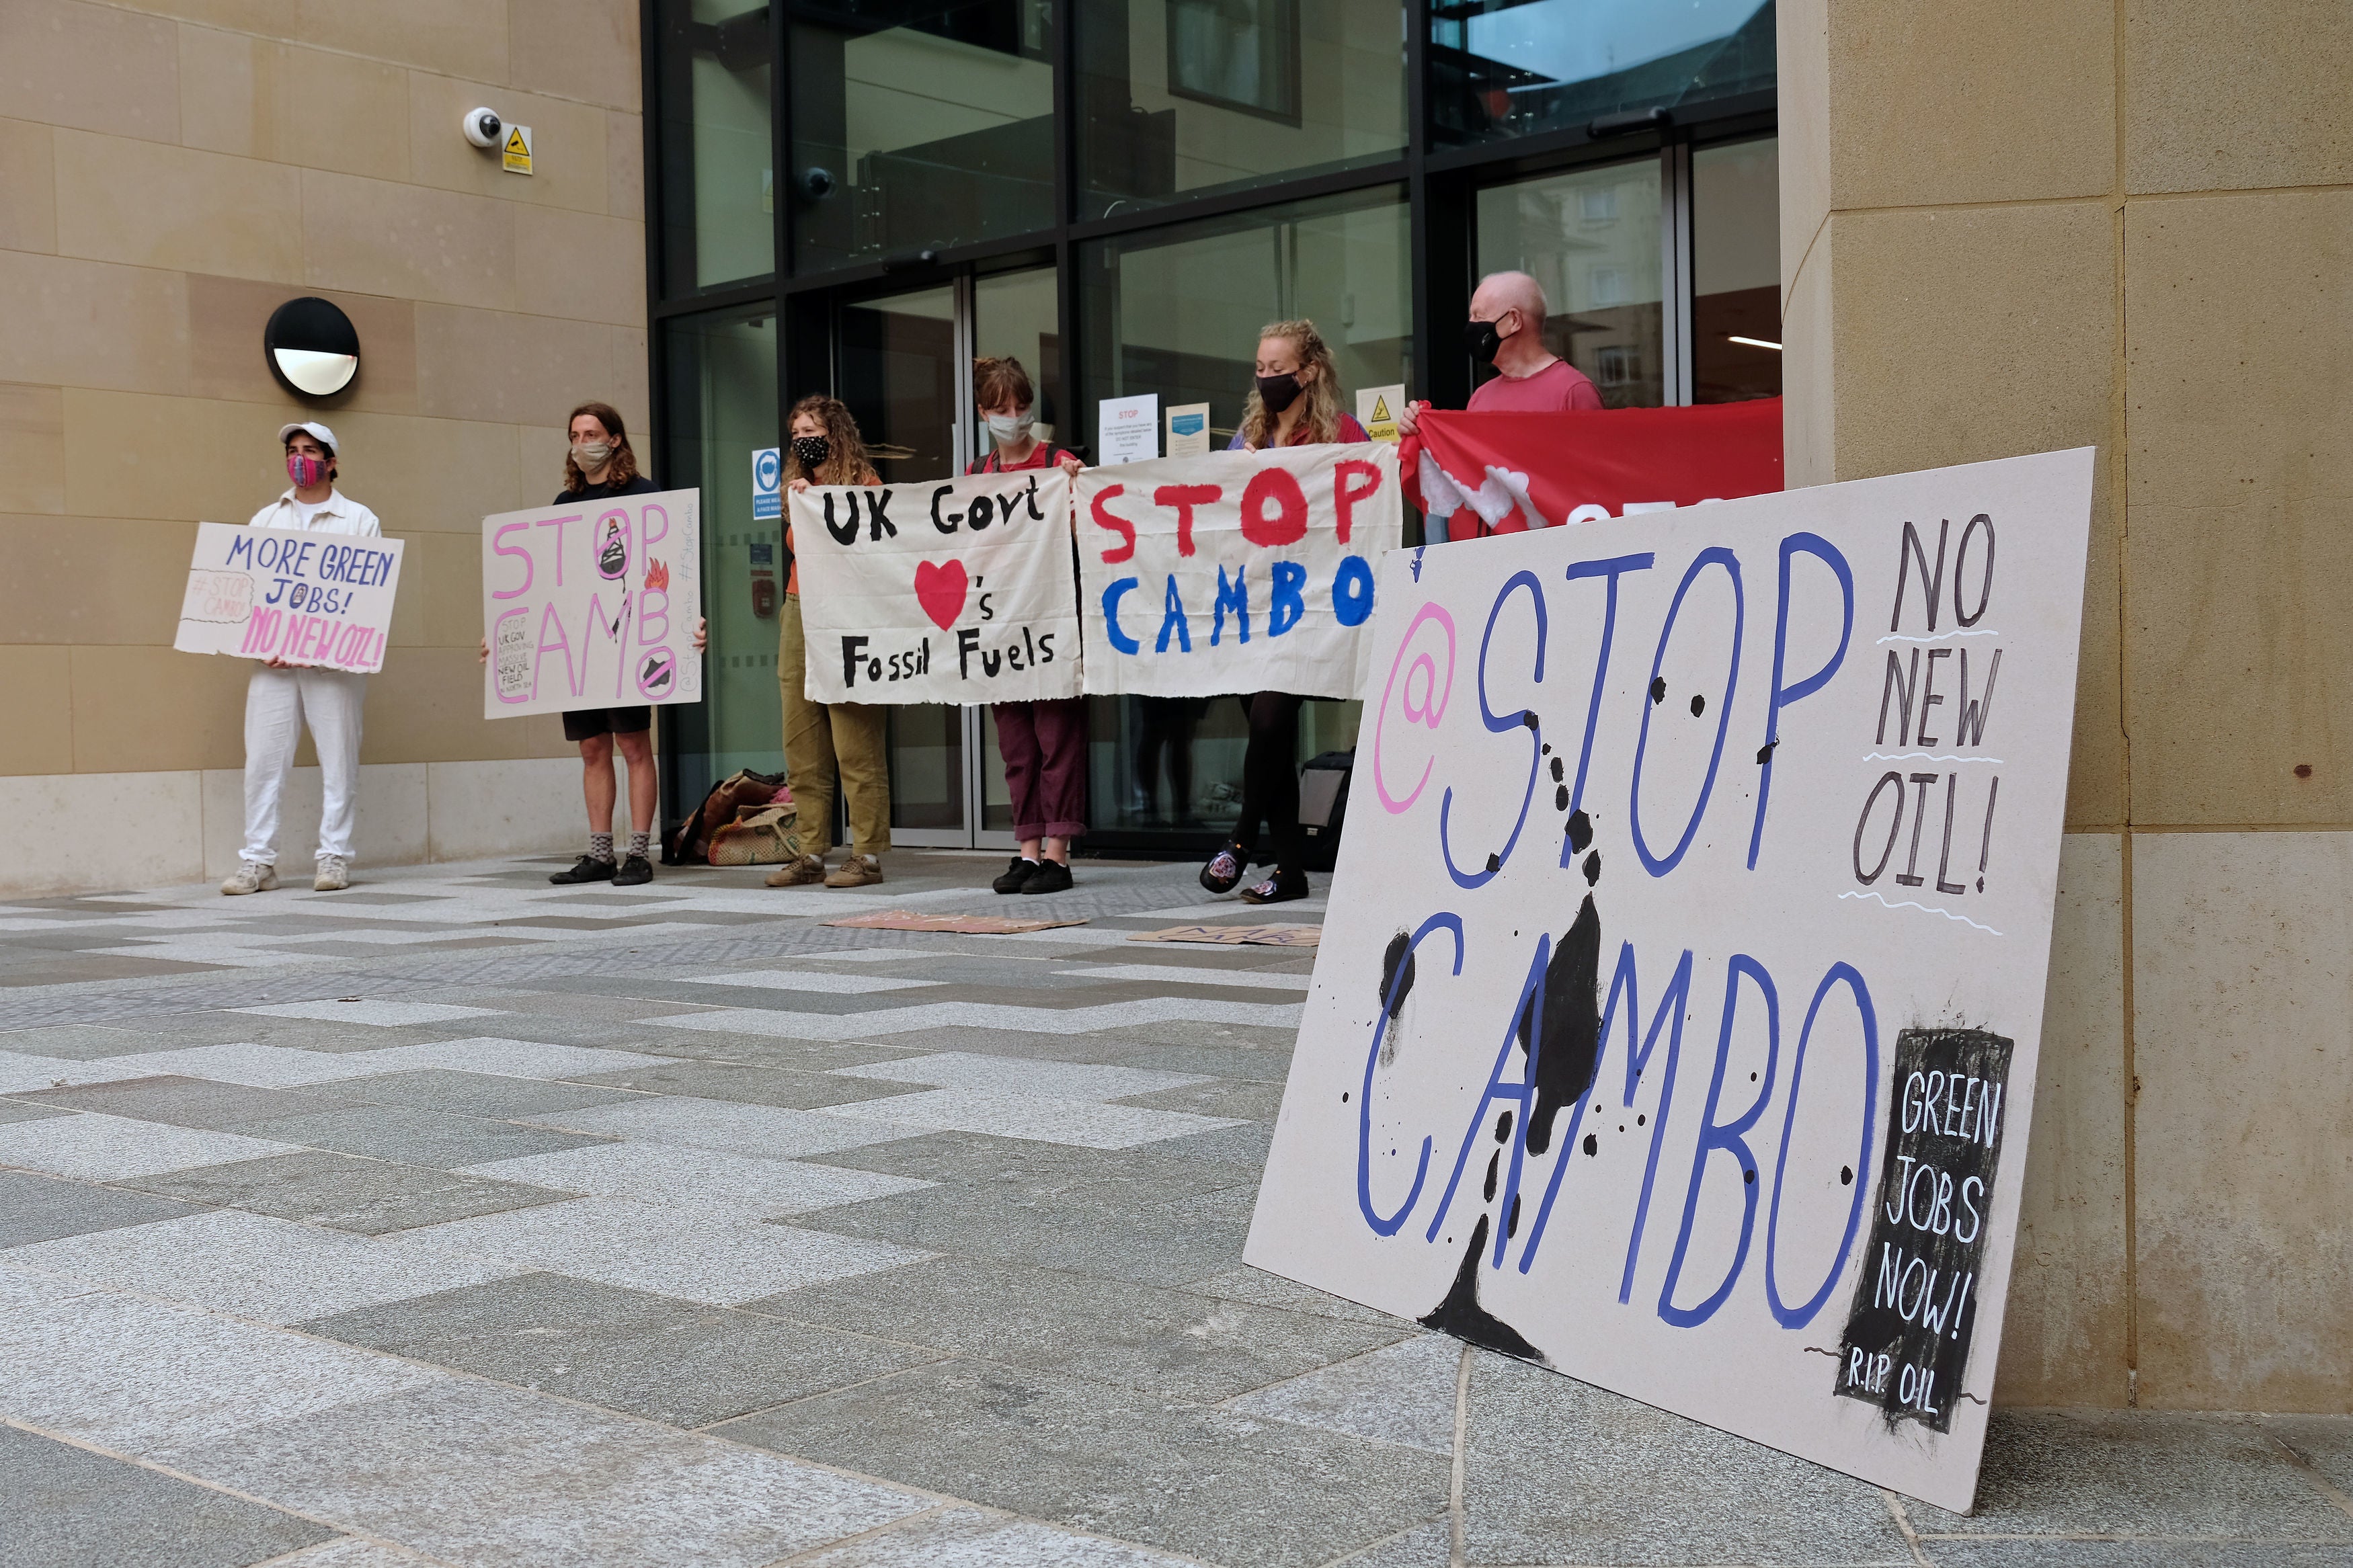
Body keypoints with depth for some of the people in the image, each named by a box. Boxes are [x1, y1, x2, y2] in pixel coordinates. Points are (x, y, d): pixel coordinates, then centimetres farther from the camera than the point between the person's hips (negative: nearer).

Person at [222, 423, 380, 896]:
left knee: (338, 758, -1)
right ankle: (257, 861, 3)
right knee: (263, 758, -1)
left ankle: (334, 858, 6)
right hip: (272, 658, 3)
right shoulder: (265, 520, 17)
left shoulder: (359, 520, 7)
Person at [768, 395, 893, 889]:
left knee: (856, 746, -8)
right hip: (799, 612, 7)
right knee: (801, 747, 5)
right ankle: (812, 854, 9)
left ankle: (868, 854, -5)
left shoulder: (863, 482, -1)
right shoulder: (798, 486, 20)